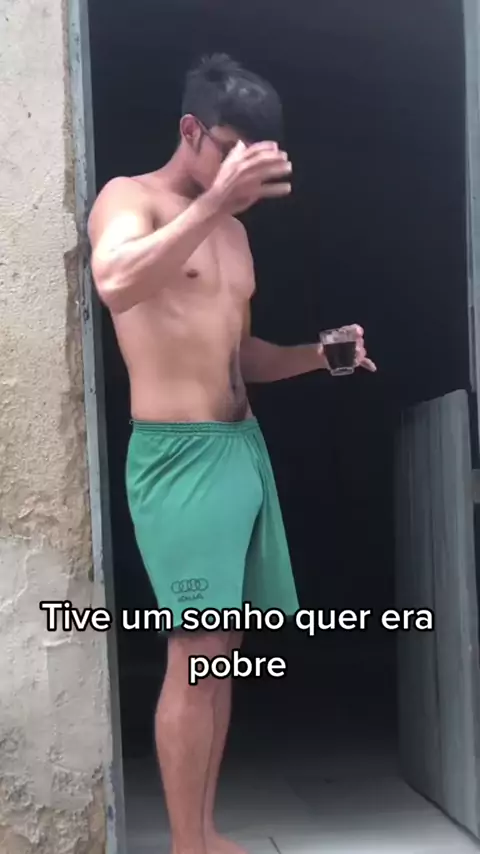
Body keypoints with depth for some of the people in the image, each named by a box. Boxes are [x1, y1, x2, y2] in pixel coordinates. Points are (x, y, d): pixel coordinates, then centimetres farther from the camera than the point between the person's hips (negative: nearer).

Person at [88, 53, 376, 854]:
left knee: (222, 652, 9)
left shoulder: (232, 229, 19)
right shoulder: (129, 197, -3)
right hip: (179, 455, -8)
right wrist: (216, 201, -32)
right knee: (195, 655, -8)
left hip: (245, 448, 8)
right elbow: (115, 283, -27)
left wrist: (316, 354, 7)